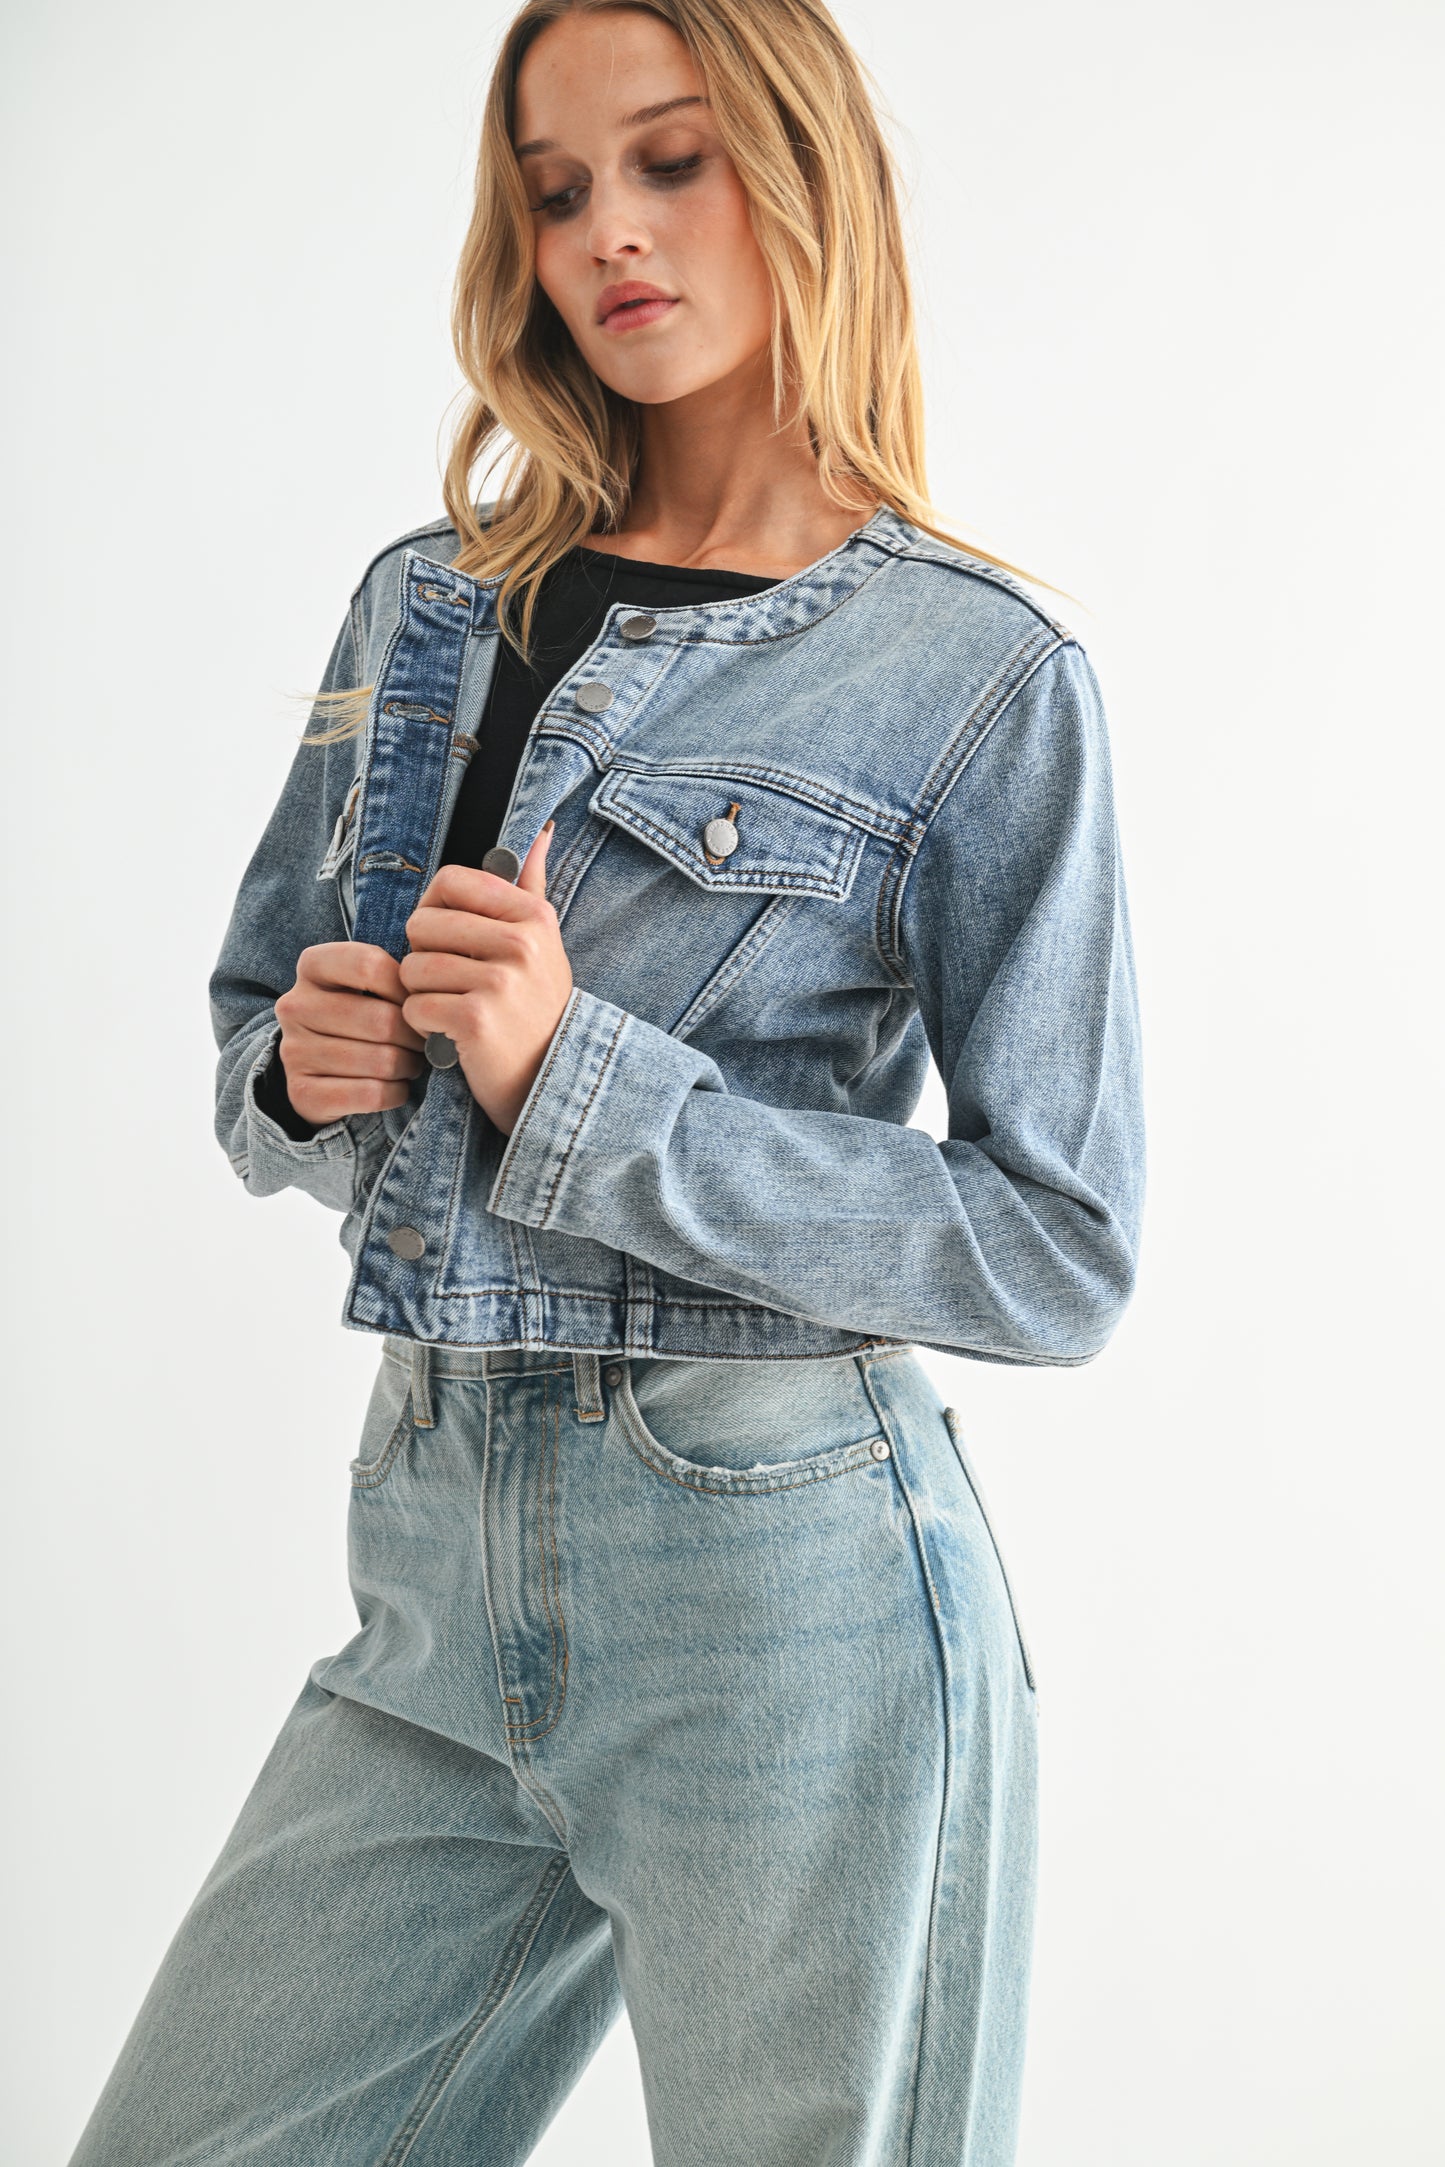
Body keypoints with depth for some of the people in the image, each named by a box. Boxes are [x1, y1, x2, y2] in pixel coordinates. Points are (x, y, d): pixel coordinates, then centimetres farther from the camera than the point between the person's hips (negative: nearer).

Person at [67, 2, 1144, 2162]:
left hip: (782, 1594, -5)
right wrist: (307, 1072, -6)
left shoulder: (980, 671, -6)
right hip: (442, 1575, 5)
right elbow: (253, 1037, 19)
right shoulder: (423, 606, 10)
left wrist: (577, 1086, -17)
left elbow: (1060, 1251, -9)